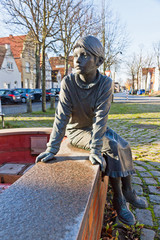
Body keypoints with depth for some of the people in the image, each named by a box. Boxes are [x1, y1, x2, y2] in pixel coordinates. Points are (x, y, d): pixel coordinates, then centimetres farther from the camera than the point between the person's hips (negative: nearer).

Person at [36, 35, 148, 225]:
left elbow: (101, 117, -27)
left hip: (97, 129, 3)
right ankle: (119, 200, -6)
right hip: (76, 130, -3)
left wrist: (95, 150, -35)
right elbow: (61, 117, -22)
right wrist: (52, 149, -27)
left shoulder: (105, 83, -18)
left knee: (123, 146, -14)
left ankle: (128, 191, 8)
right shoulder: (68, 82, -20)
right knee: (111, 147, -22)